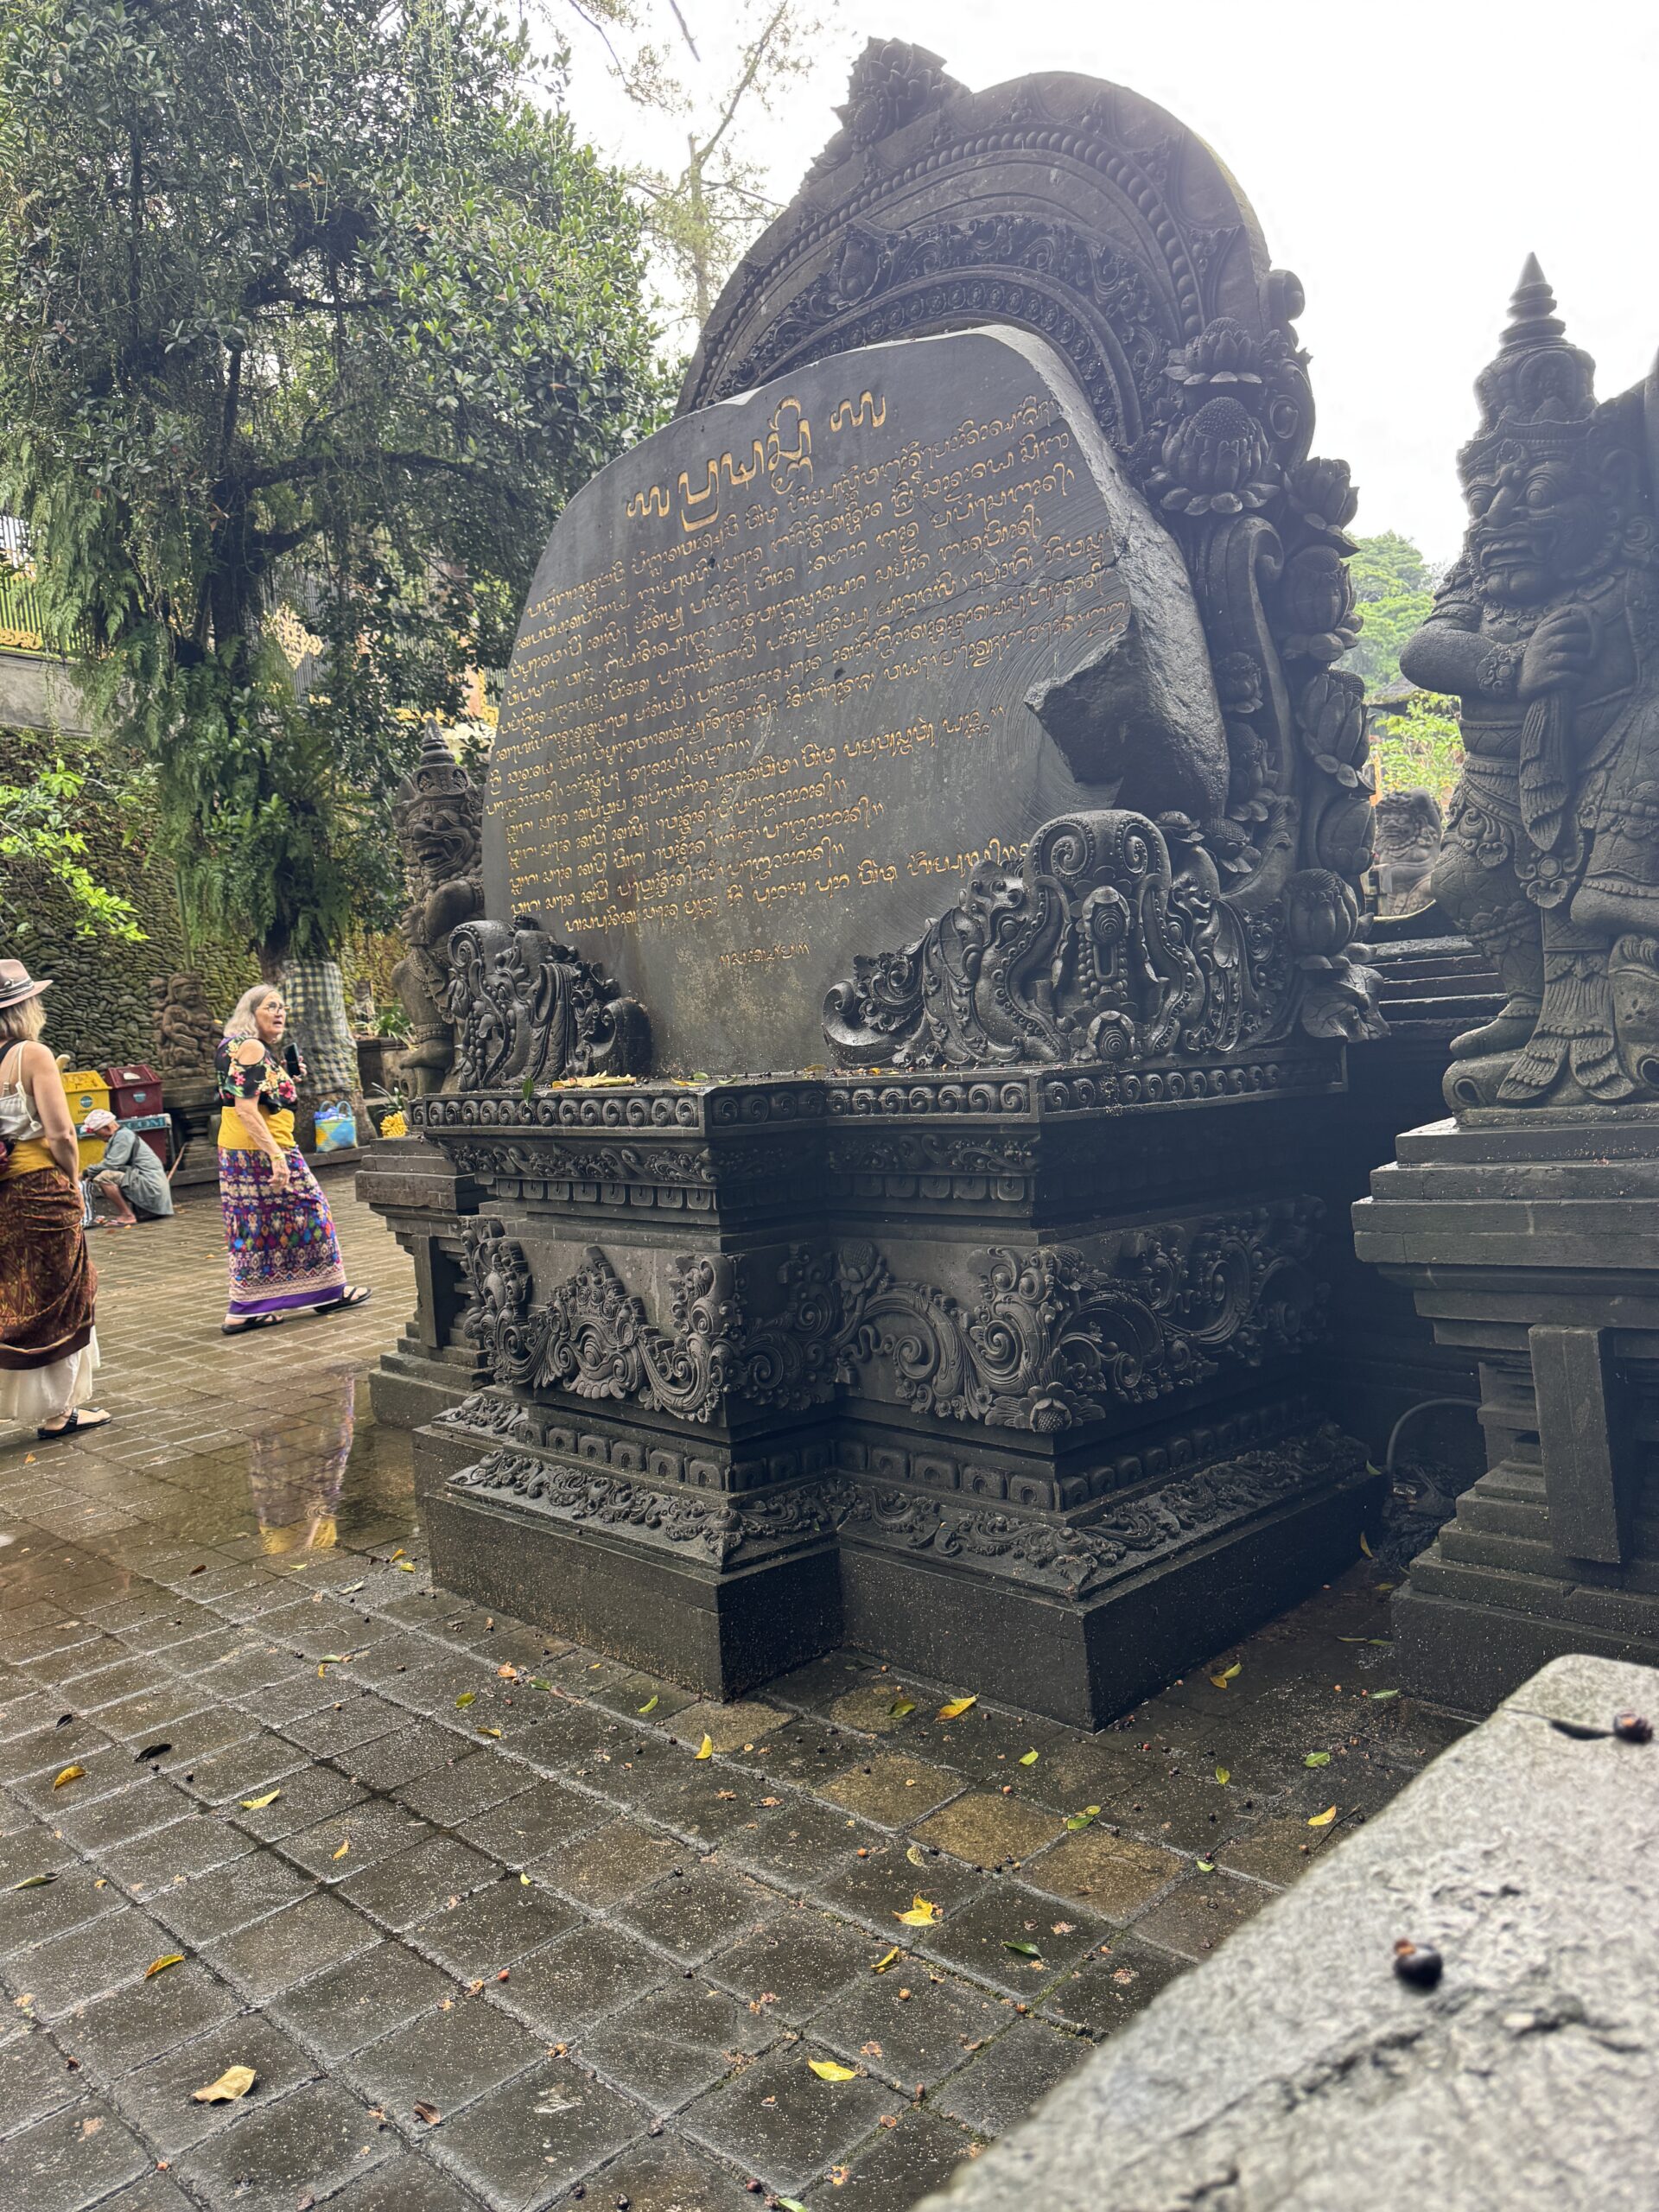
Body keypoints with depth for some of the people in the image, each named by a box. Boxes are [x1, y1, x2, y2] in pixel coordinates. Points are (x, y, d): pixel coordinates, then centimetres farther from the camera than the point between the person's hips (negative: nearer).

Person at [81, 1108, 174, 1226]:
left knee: (103, 1177, -24)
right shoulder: (119, 1136, 20)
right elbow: (110, 1164, 15)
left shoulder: (123, 1136, -11)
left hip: (150, 1186, -11)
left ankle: (127, 1215, -16)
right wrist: (90, 1175, 2)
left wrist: (87, 1173, -9)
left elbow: (111, 1164, -20)